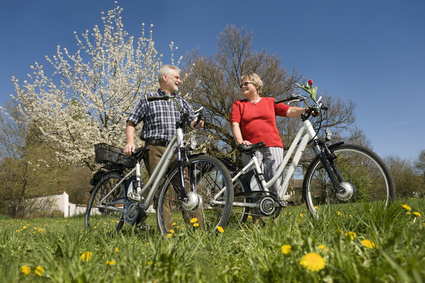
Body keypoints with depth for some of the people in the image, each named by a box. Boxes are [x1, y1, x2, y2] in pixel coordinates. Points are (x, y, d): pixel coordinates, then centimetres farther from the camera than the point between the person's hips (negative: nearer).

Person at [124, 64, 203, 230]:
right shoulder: (148, 99, 14)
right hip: (155, 149, -2)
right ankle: (166, 231, -1)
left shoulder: (181, 101, 24)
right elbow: (131, 122, 11)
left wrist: (197, 123, -10)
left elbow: (191, 120, 15)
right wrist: (130, 142, -6)